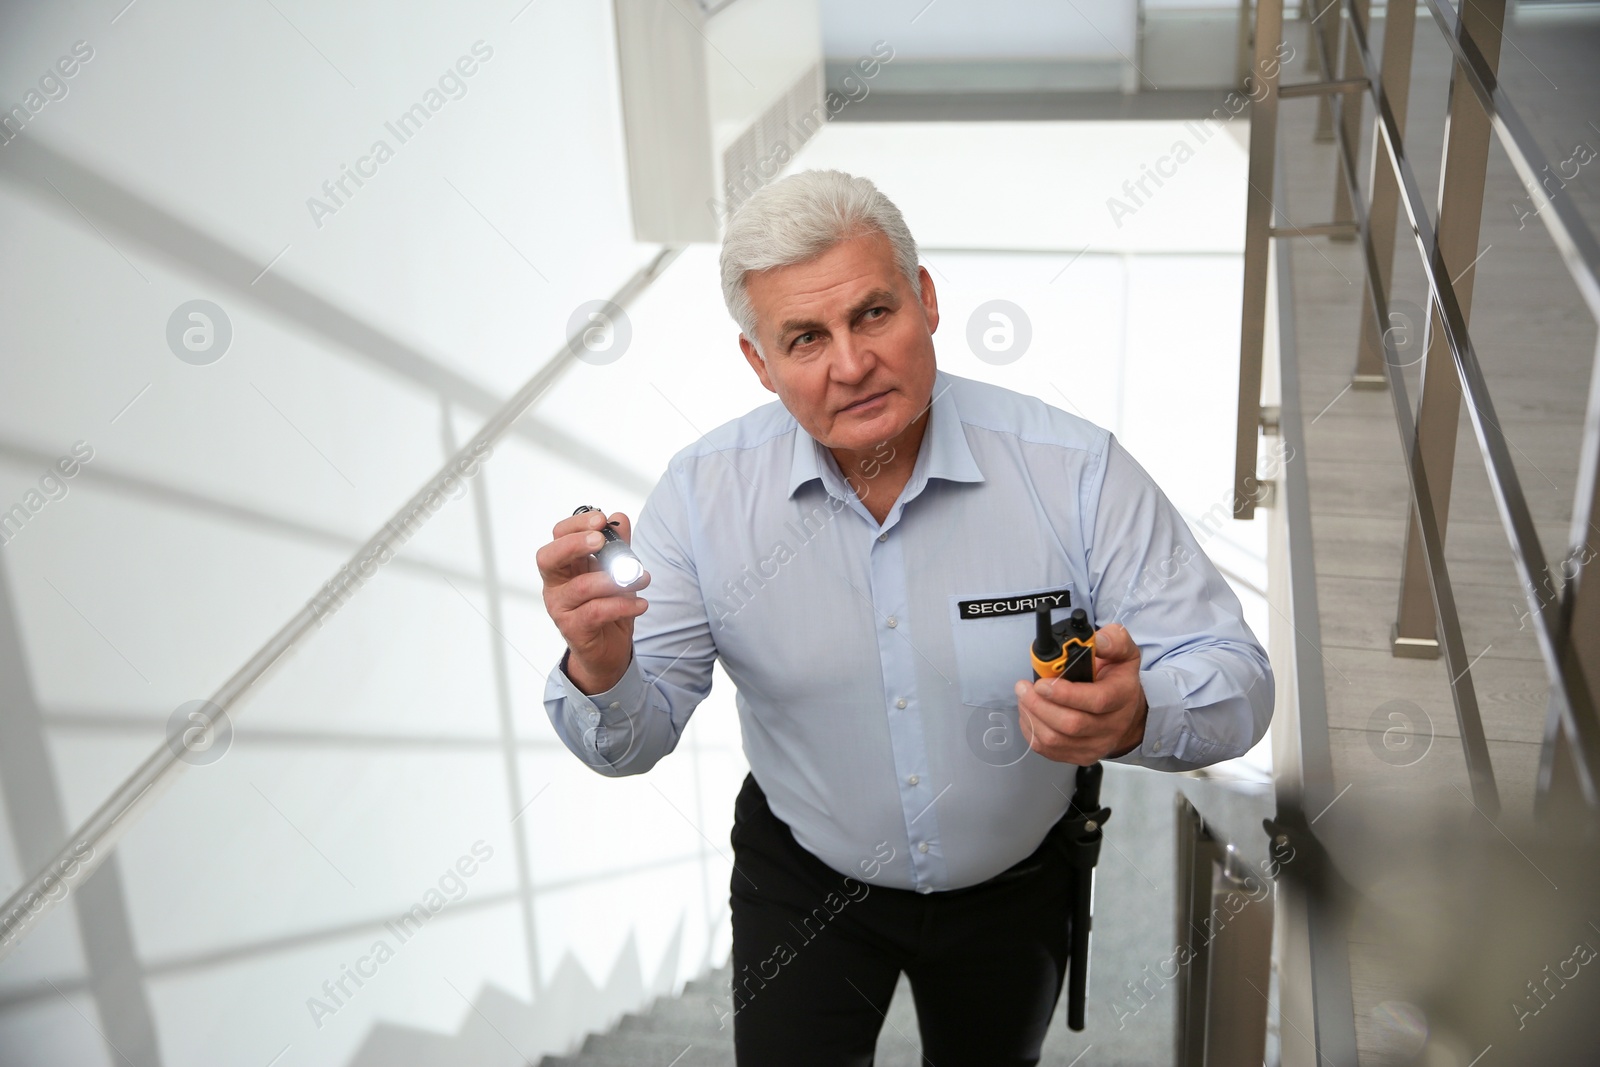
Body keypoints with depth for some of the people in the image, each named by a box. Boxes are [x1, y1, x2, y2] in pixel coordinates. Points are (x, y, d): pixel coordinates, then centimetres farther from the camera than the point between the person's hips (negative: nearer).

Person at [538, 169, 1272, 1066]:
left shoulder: (1076, 471, -24)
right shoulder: (704, 494, -19)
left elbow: (1236, 681, -21)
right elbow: (633, 743, -15)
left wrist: (1136, 718, -45)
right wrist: (602, 671, -40)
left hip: (1012, 885, 1)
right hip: (802, 881, -1)